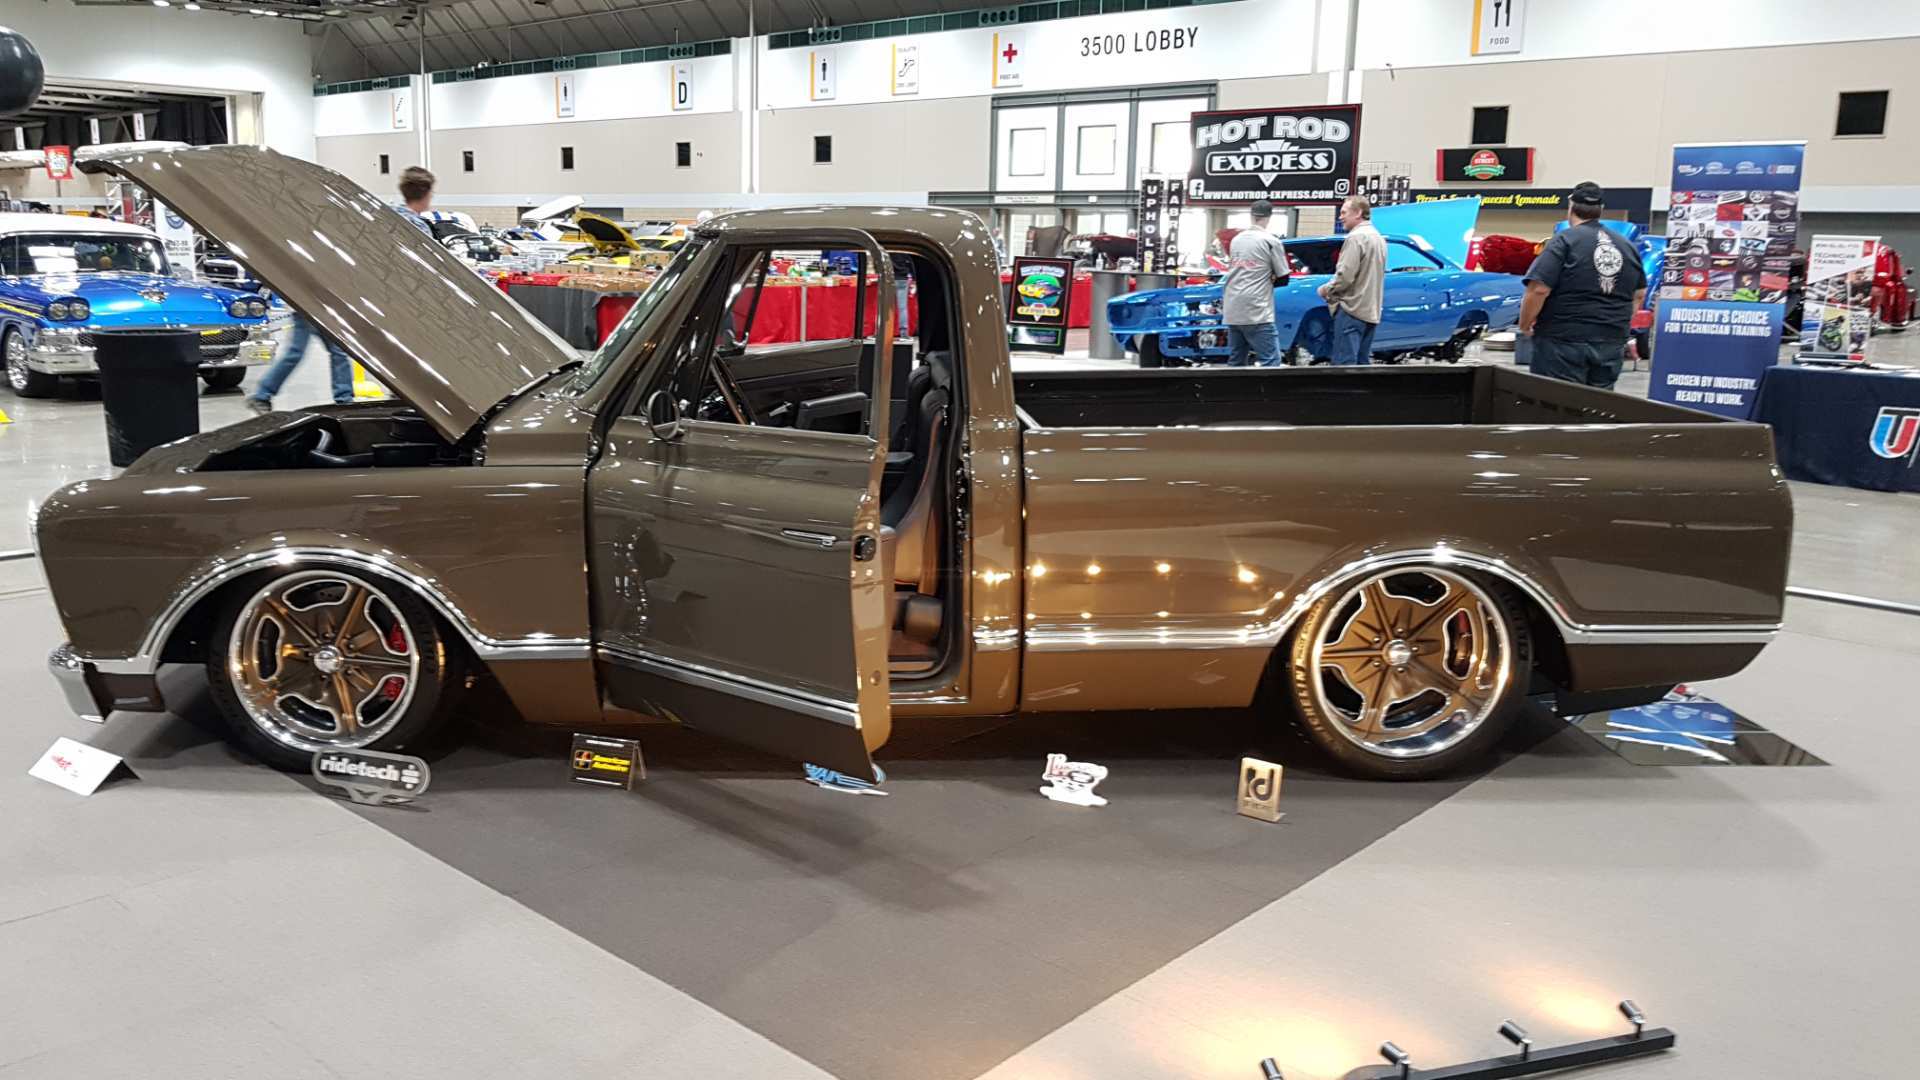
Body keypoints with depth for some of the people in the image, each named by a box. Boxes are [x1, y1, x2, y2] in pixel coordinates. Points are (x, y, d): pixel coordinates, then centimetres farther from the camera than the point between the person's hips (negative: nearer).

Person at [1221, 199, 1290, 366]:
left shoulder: (1236, 240, 15)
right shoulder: (1272, 242, -3)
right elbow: (1283, 279, 1)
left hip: (1232, 313, 7)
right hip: (1256, 314, -7)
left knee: (1236, 363, 11)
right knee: (1270, 361, -8)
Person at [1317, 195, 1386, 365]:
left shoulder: (1355, 237, -13)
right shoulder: (1378, 238, 18)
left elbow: (1345, 276, -19)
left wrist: (1326, 289, -2)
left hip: (1351, 309, -10)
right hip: (1371, 310, 10)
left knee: (1344, 364, -11)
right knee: (1363, 363, 11)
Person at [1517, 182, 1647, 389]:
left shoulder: (1564, 240, -8)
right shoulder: (1626, 245, 12)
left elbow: (1539, 289, -17)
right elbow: (1639, 294, 20)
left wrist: (1525, 326, -4)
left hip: (1564, 342, -6)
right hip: (1611, 344, 6)